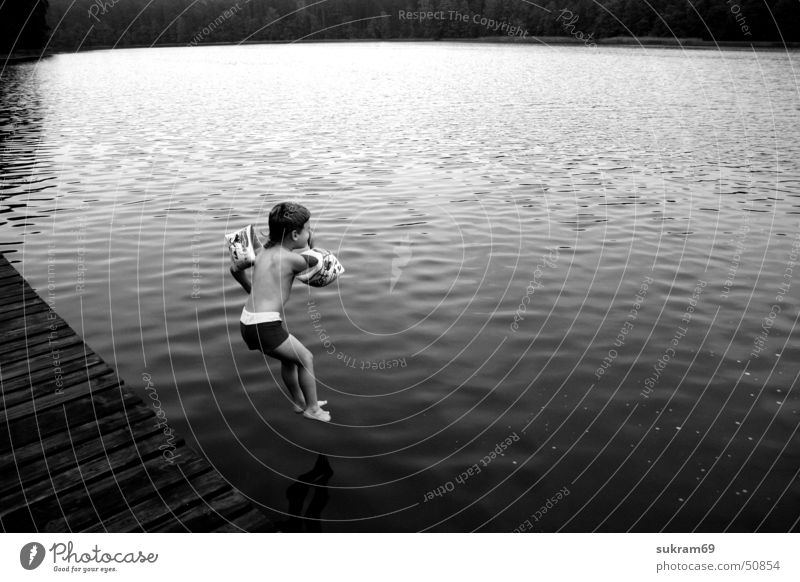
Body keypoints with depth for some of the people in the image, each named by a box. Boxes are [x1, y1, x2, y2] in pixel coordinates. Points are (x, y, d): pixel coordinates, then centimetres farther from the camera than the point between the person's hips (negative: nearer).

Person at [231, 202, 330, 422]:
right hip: (265, 326, -8)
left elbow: (235, 269, 24)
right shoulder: (292, 258, -13)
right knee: (306, 358, 10)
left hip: (248, 321, 9)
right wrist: (306, 245, 18)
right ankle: (312, 408, 23)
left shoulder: (261, 252, 10)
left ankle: (300, 402, 42)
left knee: (289, 358, 27)